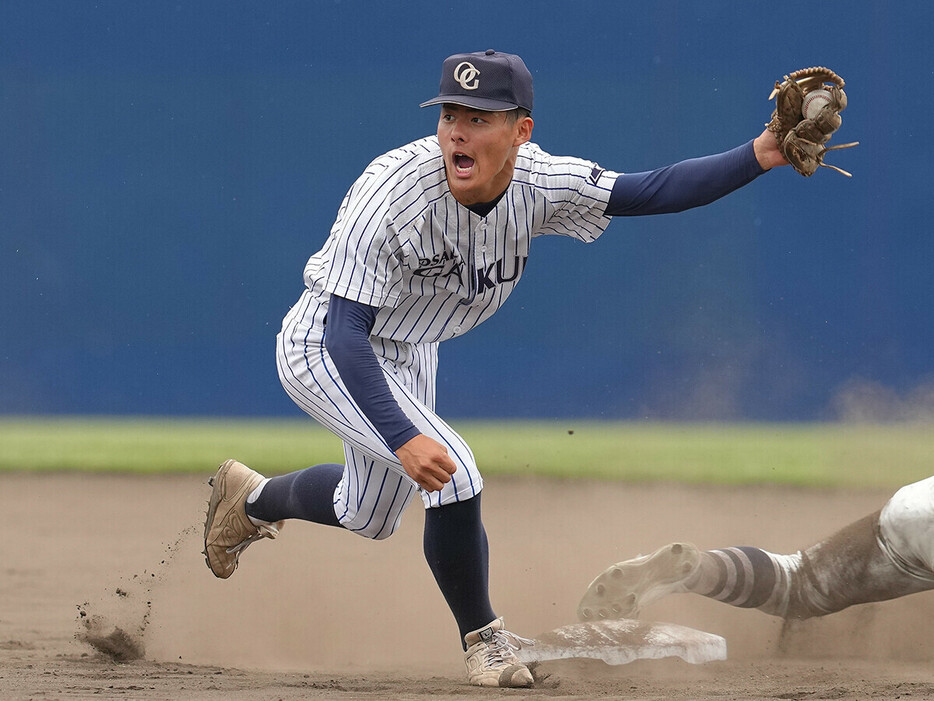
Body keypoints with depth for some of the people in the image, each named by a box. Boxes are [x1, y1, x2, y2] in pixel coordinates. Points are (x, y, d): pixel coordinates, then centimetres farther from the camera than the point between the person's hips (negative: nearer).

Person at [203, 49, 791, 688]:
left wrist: (759, 156, -32)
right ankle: (483, 639, -1)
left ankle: (253, 499, 54)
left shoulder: (538, 184, -19)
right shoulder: (393, 191, -36)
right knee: (453, 475, -23)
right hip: (324, 349, -7)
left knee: (369, 517, 23)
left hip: (408, 354, 7)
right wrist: (403, 437, -50)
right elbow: (344, 332, -38)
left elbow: (654, 191, -17)